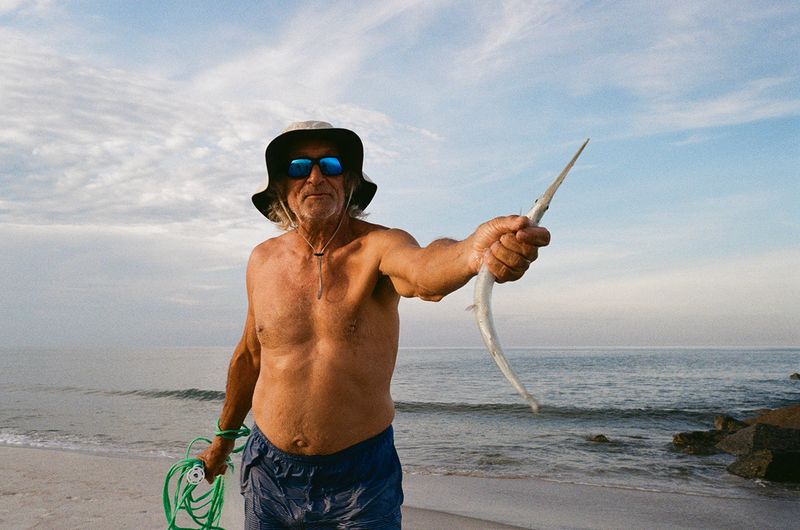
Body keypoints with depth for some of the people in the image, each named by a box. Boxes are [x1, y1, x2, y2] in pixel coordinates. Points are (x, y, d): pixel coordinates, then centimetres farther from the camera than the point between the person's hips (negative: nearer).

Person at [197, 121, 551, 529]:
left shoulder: (379, 246, -14)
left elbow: (422, 267, -39)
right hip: (268, 473, 4)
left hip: (358, 479, -3)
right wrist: (224, 437, 24)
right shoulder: (262, 261, -1)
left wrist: (474, 252, -62)